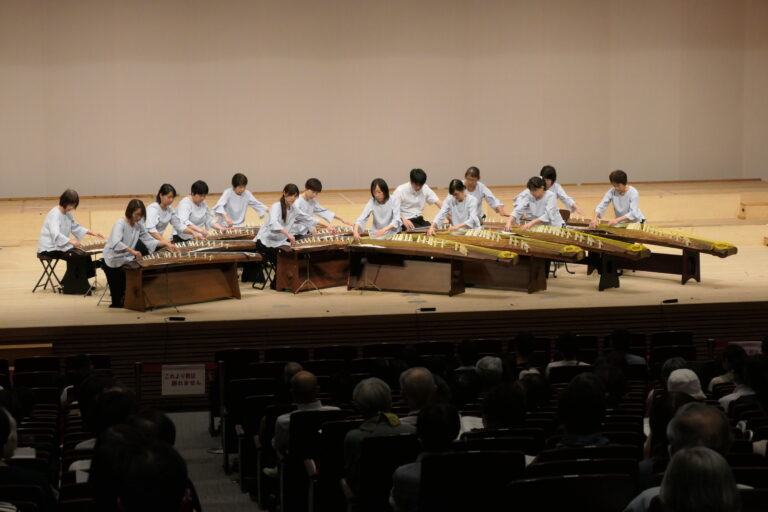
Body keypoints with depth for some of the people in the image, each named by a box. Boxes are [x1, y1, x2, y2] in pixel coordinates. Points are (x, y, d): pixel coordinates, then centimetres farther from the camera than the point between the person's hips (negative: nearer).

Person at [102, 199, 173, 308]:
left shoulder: (139, 225, 1)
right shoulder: (120, 224, -20)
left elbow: (149, 241, 0)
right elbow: (116, 243, -38)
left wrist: (165, 243, -17)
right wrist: (132, 251, -51)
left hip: (127, 260, 6)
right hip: (113, 261, -6)